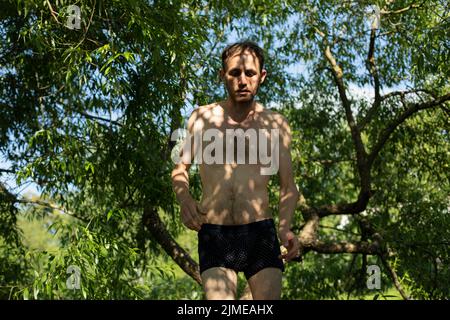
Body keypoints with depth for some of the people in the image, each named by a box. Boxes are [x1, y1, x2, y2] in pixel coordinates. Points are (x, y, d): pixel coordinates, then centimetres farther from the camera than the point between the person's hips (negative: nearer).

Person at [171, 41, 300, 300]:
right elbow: (180, 169, 17)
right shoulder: (203, 118, 8)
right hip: (214, 234, 0)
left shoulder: (275, 124, 8)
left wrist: (285, 227, -12)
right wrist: (184, 198, -6)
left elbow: (289, 187, 8)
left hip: (260, 233, 1)